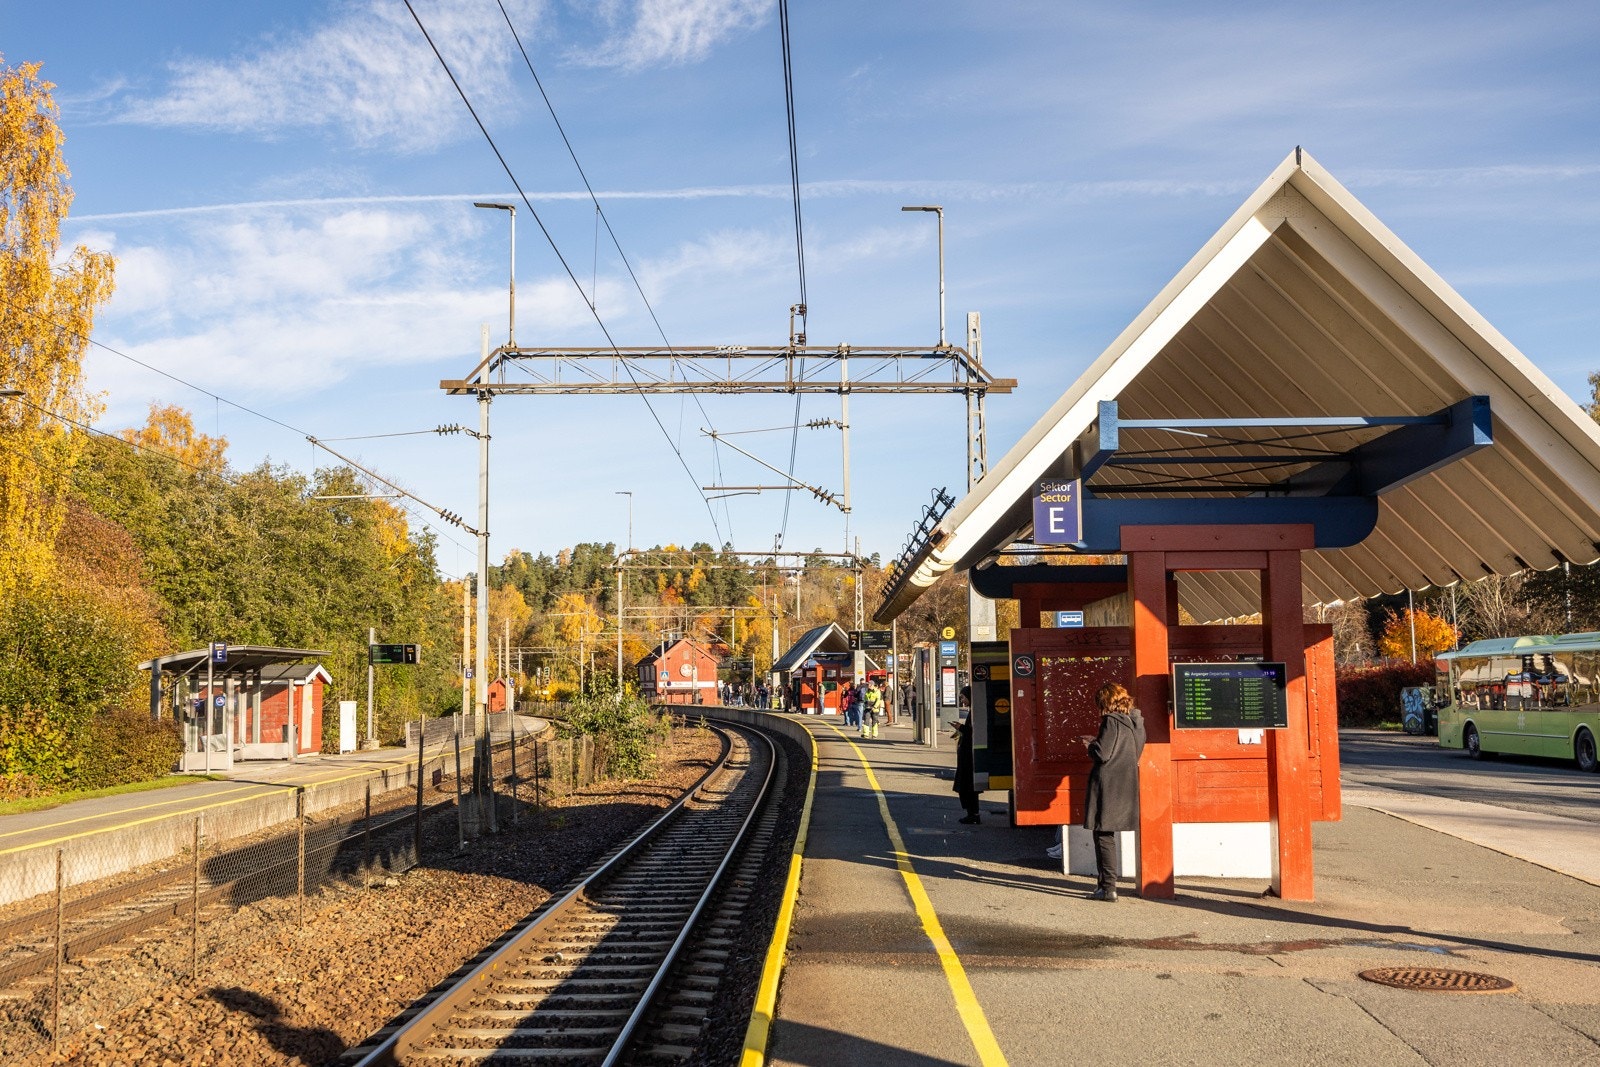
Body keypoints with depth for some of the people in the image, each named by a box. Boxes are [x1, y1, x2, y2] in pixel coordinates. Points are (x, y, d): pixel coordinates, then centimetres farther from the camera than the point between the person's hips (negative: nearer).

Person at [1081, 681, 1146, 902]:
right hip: (1126, 786, 9)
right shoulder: (1134, 721, 10)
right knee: (1105, 835, 17)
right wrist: (1096, 740, 20)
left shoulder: (1111, 721, -15)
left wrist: (1091, 746, 1)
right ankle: (1104, 882, 23)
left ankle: (1108, 888, -3)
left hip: (1108, 788, -9)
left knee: (1103, 835, -3)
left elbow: (1103, 754, -19)